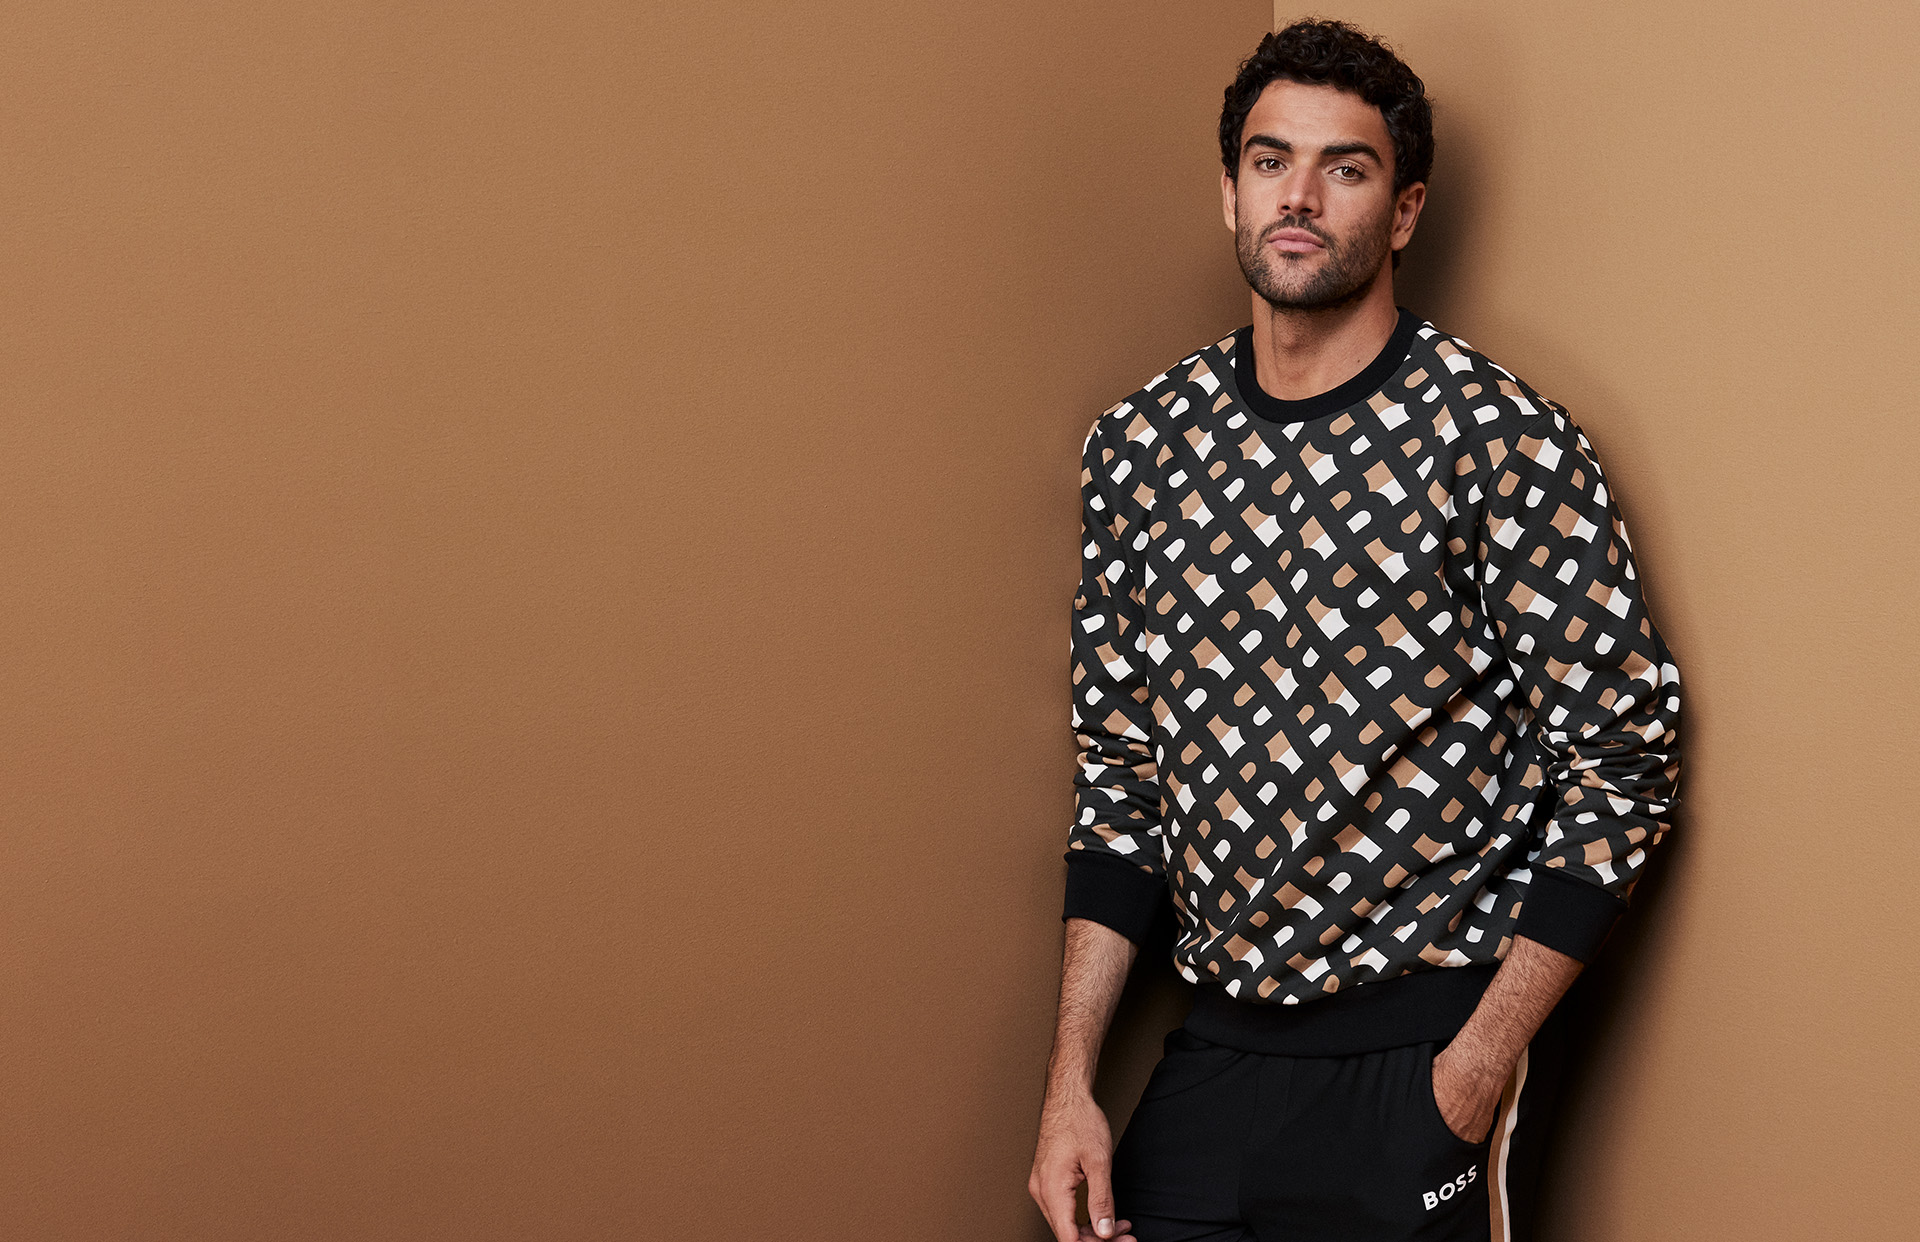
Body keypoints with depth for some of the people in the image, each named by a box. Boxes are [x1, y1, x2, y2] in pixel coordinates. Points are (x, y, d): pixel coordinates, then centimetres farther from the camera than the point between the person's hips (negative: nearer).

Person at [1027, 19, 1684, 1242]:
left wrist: (1484, 1063, -13)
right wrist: (1072, 1082, 4)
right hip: (1221, 1042, 4)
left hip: (1428, 1053, -4)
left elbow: (1621, 759, -8)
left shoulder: (1504, 441, -10)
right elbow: (1121, 770, 9)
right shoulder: (1141, 443, 4)